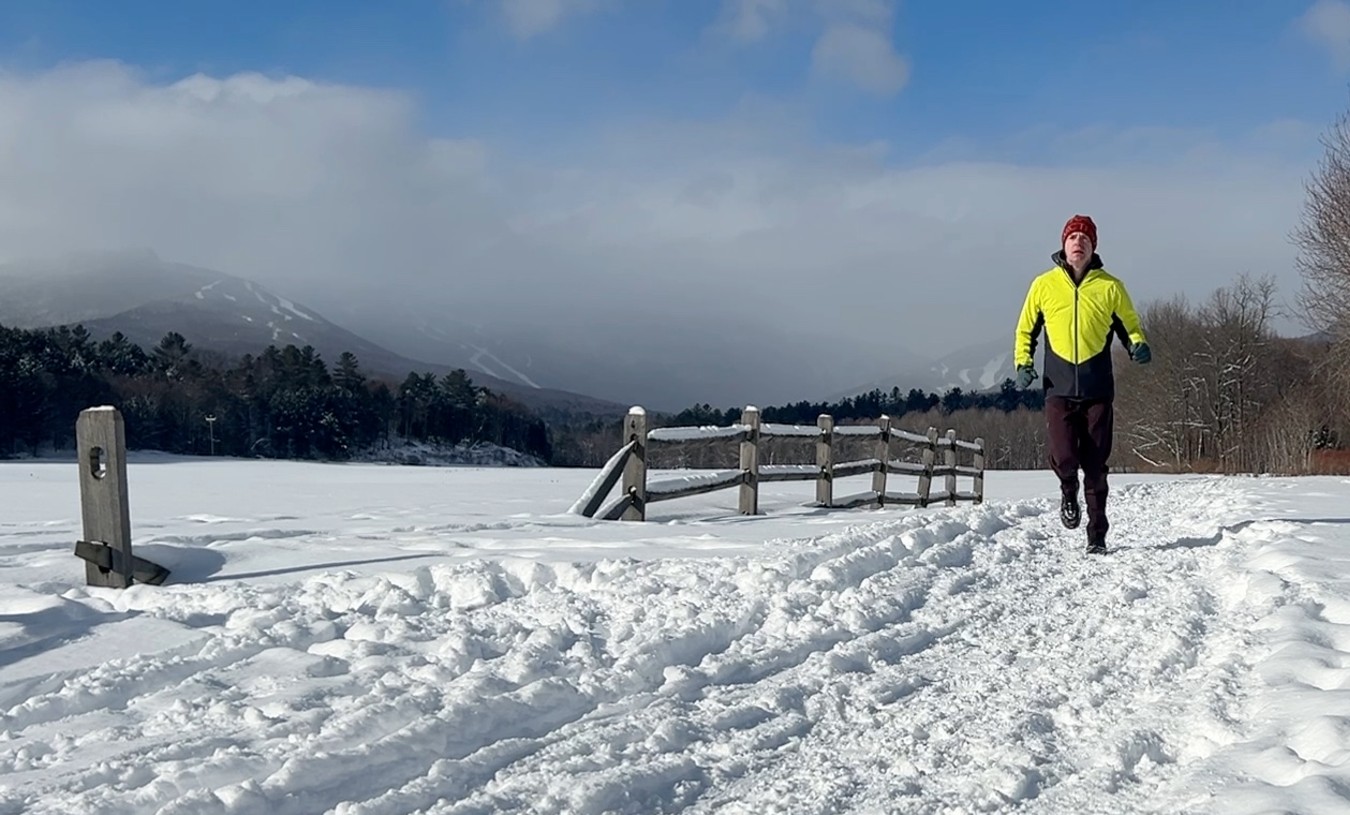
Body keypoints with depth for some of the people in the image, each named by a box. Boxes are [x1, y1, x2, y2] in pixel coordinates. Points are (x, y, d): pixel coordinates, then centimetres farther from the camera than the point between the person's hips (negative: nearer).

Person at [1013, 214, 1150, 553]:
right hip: (1058, 389, 0)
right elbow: (1026, 329, 16)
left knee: (1095, 466, 2)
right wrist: (1023, 362, 0)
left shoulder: (1110, 286, 6)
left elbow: (1129, 326, 14)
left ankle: (1097, 535, 13)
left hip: (1098, 390, 0)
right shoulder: (1044, 284, 7)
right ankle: (1069, 493, 23)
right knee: (1063, 458, -12)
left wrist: (1138, 345, -8)